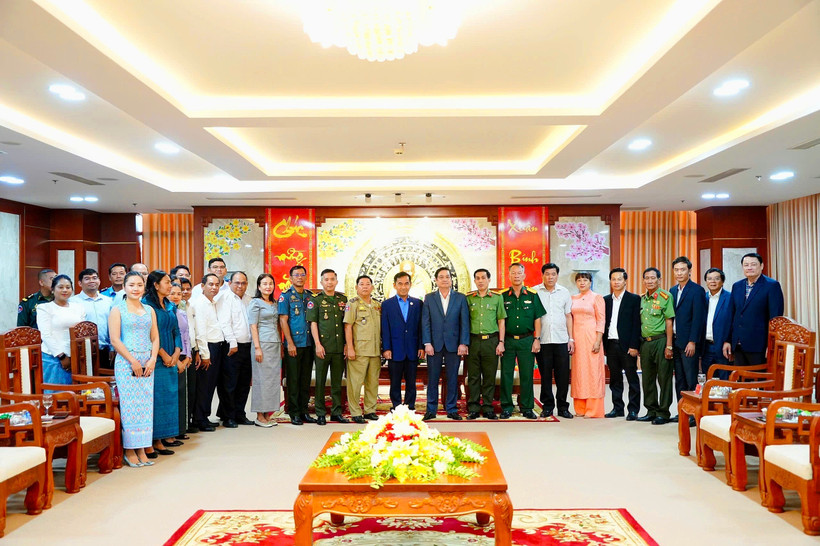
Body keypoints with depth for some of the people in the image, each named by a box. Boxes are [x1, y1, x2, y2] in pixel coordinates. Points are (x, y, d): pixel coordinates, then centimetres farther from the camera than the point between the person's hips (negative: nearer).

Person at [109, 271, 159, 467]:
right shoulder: (117, 309, 1)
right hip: (126, 363, -4)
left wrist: (152, 359, -3)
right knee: (129, 405, -4)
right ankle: (129, 450, 5)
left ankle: (141, 449, 11)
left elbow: (155, 337, 12)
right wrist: (133, 361, -12)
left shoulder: (149, 310, 14)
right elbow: (115, 340, -6)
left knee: (146, 405, 4)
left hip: (147, 364, 4)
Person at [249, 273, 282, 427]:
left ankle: (268, 415, 12)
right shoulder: (255, 303, -3)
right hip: (263, 343, -7)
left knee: (274, 378, 6)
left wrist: (281, 345, 13)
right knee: (262, 378, -4)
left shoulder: (274, 304, 16)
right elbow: (253, 326, -8)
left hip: (276, 344, 7)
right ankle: (260, 416, 3)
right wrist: (257, 348, -15)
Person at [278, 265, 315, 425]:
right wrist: (290, 343, -13)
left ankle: (304, 411, 18)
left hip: (308, 344, 5)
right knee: (293, 380, 1)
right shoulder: (286, 296, -2)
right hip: (293, 344, -5)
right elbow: (283, 320, -6)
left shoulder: (309, 296, 13)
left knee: (306, 379, 10)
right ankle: (294, 413, 9)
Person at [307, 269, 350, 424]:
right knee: (321, 381, 3)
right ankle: (320, 413, 11)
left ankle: (336, 412, 18)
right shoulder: (315, 300, 1)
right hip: (323, 346, -3)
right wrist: (318, 344, -11)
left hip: (340, 347, 3)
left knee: (337, 381, 9)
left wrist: (347, 344, 7)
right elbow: (313, 323, -3)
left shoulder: (343, 299, 11)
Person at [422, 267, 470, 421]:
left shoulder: (461, 298, 6)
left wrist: (463, 343, -6)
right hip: (434, 345, 0)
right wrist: (427, 343, -7)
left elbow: (465, 322, 1)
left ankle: (451, 409, 15)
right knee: (432, 378, 4)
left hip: (454, 344, 0)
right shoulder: (429, 298, 7)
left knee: (452, 378, 5)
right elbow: (425, 322, 2)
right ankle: (431, 410, 14)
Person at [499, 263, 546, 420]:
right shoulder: (503, 297, 6)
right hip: (508, 340, 0)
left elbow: (537, 320, 6)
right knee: (506, 374, 2)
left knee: (527, 375, 3)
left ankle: (527, 407, 13)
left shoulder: (532, 296, 7)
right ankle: (506, 408, 11)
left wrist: (537, 340, -1)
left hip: (527, 340, 0)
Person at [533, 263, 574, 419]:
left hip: (561, 340, 2)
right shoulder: (534, 292, 2)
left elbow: (568, 316, 13)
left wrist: (571, 338, 7)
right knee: (545, 375, 4)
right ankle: (547, 406, 15)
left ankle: (563, 407, 14)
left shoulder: (564, 292, 10)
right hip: (542, 340, -2)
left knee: (563, 375, 2)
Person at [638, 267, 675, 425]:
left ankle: (663, 413, 8)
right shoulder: (642, 299, 13)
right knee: (647, 378, 10)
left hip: (660, 341, -6)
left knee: (664, 378, 0)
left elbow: (669, 322, -9)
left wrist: (669, 346, -13)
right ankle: (651, 411, 21)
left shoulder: (665, 296, -5)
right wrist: (638, 345, 11)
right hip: (645, 342, 6)